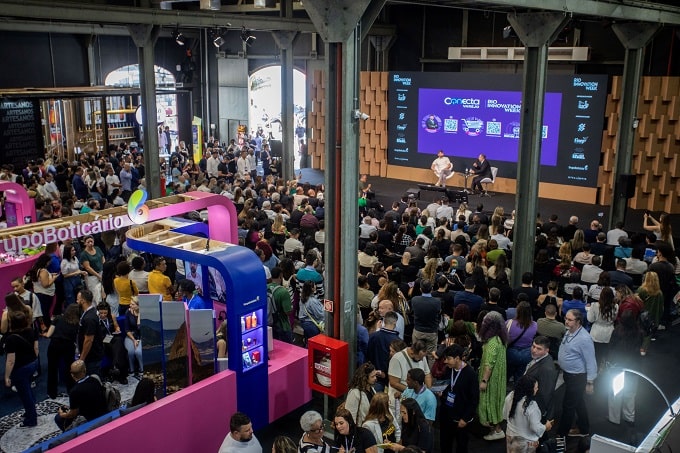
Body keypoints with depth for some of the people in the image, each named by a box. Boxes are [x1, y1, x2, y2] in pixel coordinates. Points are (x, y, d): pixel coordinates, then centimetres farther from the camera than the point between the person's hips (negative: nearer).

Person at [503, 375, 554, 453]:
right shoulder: (531, 405, -30)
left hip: (511, 436, 6)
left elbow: (505, 415, 4)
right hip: (526, 442, -6)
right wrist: (546, 427, -2)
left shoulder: (510, 396, -10)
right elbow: (535, 428, -21)